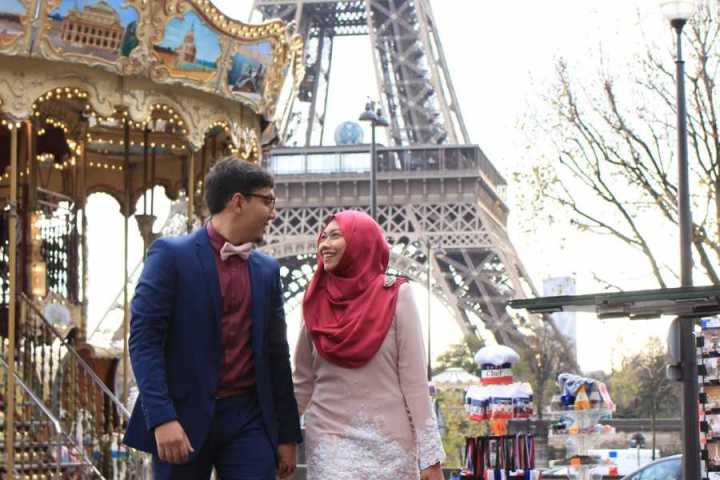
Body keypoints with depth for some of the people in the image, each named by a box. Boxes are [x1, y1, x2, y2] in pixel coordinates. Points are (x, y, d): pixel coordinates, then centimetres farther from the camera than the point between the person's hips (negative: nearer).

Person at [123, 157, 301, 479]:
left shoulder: (267, 270, 14)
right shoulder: (171, 254, -3)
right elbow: (143, 339, -10)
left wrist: (287, 434, 14)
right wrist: (162, 418, -19)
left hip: (248, 418, 4)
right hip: (185, 417, -4)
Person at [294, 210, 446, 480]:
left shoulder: (396, 296, -3)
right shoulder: (316, 303, 5)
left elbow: (414, 379, -4)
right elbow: (302, 381, 12)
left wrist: (430, 454, -7)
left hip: (389, 439, -1)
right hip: (330, 439, 2)